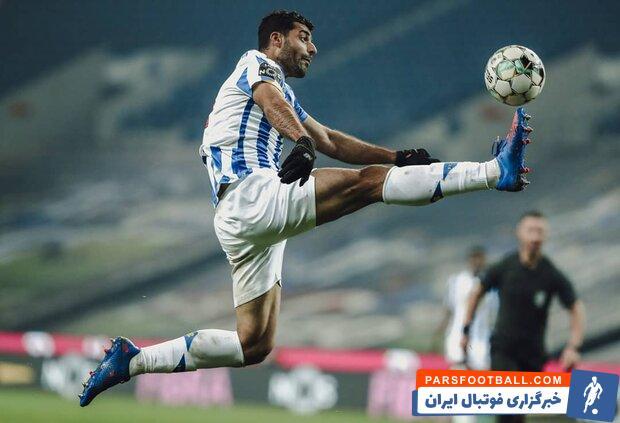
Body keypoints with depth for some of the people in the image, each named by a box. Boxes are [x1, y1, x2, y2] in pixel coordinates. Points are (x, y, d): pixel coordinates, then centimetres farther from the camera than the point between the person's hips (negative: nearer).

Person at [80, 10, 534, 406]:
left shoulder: (283, 94, 32)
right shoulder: (256, 64, 4)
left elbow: (331, 142, 34)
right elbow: (271, 101, -19)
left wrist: (399, 156, 25)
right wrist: (302, 141, -41)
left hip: (241, 224, 10)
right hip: (253, 197, -10)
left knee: (254, 345, 6)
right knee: (368, 180, -21)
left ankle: (132, 360, 8)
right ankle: (496, 171, -33)